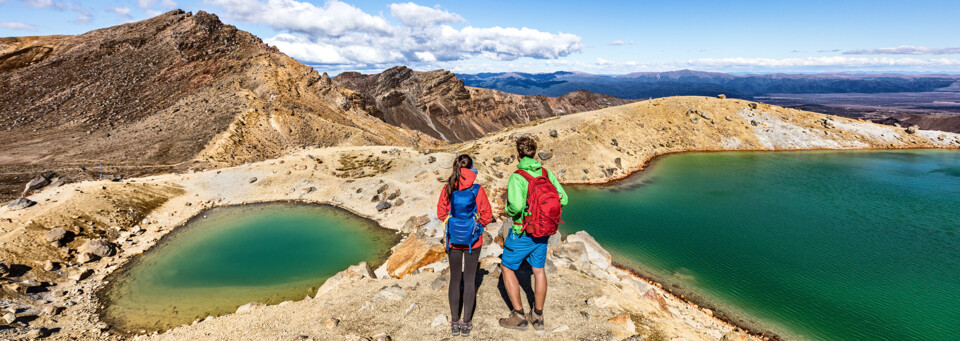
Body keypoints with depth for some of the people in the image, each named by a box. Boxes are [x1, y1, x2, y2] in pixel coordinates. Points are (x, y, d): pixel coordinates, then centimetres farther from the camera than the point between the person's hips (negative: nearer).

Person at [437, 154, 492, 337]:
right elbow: (487, 216, -8)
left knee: (455, 279, 14)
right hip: (473, 240, -2)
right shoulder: (477, 190, -15)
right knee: (470, 279, 10)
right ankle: (467, 322, 16)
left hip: (453, 240, 2)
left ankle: (455, 322, 21)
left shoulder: (448, 189, -9)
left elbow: (441, 213, 0)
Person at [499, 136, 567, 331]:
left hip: (522, 232, -6)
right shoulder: (546, 173, -2)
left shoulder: (517, 177, -21)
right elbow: (563, 199, -1)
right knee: (538, 270, 18)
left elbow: (516, 206, -34)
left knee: (507, 268, 12)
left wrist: (509, 210, -11)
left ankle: (519, 316, 16)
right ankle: (537, 317, 30)